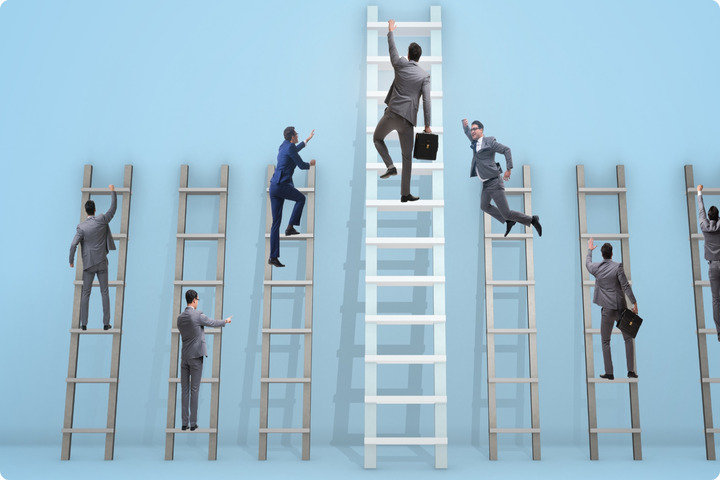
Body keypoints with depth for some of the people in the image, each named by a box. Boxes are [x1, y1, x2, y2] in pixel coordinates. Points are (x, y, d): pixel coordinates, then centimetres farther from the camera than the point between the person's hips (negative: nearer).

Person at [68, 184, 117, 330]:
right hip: (102, 263, 1)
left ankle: (84, 323, 9)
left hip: (88, 264, -1)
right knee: (105, 292, 6)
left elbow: (73, 245, -16)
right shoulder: (101, 220, -9)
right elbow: (113, 208, 4)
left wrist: (71, 261, 0)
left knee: (86, 293, 9)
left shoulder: (81, 227, -11)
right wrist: (113, 191, 14)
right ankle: (106, 323, 4)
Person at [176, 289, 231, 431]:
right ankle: (193, 423, 1)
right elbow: (213, 323, 3)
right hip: (196, 356, -5)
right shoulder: (198, 315, -11)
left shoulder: (180, 318, 7)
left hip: (184, 357, 5)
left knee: (185, 390, 6)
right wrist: (226, 321, 23)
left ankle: (184, 423, 7)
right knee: (194, 390, -2)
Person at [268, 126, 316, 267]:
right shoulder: (290, 147, -6)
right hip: (282, 185, -9)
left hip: (273, 186, 9)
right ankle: (290, 227, 8)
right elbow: (301, 165, -3)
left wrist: (308, 139, 52)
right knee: (301, 198, 18)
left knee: (275, 223, 7)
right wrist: (310, 164, 18)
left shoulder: (284, 146, 20)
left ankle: (273, 257, 7)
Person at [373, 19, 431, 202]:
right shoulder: (425, 75, 3)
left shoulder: (400, 64, 2)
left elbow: (392, 49, 21)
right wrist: (427, 125, -2)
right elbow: (426, 101, -4)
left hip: (392, 113, -1)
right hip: (408, 118, 1)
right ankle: (405, 194, 8)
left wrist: (391, 31, 37)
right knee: (407, 156, 8)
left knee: (377, 138, 25)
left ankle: (390, 165, 0)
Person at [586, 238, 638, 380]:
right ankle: (631, 370, 9)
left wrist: (590, 249, 41)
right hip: (621, 307, -1)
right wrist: (634, 303, -7)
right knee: (628, 338, 12)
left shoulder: (596, 267, 0)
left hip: (607, 309, 1)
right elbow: (625, 286, -12)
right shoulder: (617, 266, -8)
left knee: (605, 342, 8)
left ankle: (609, 373, 6)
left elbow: (587, 263, 24)